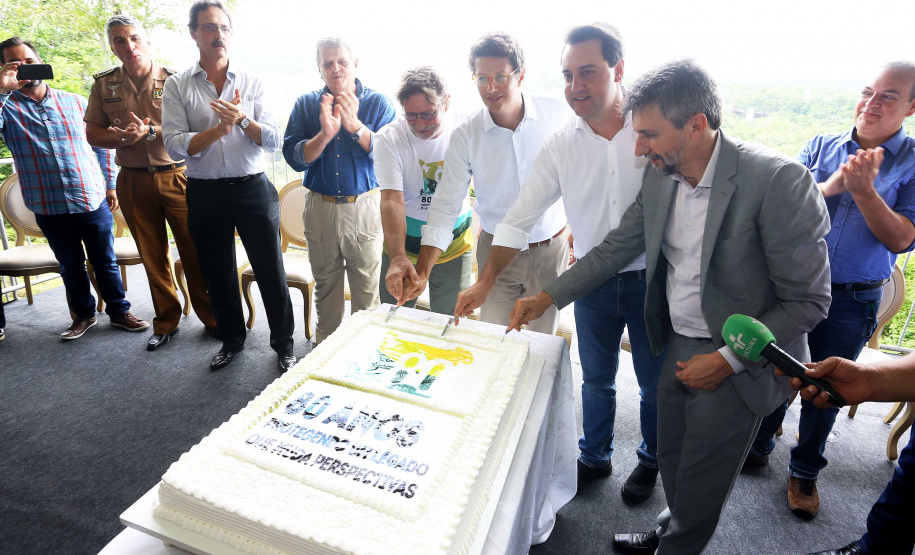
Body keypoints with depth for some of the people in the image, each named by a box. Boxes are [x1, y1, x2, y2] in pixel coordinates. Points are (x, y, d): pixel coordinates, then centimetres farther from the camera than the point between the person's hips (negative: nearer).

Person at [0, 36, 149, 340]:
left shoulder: (75, 102, 7)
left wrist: (110, 184, 7)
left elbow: (100, 145, 11)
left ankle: (119, 311, 22)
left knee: (105, 262, 8)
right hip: (49, 208, 0)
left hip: (93, 201, 0)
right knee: (71, 266, 13)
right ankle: (83, 314, 29)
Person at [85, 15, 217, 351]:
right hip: (132, 181, 3)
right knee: (153, 256, 9)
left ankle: (213, 317, 9)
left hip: (176, 176, -3)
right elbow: (93, 134, 9)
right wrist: (123, 137, -11)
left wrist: (150, 132, -19)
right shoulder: (104, 84, 10)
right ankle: (166, 322, 22)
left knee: (195, 252, -4)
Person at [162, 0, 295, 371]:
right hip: (205, 194, 1)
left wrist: (242, 119, -20)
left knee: (271, 272, 2)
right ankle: (232, 340, 33)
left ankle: (283, 344, 19)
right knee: (218, 275, 13)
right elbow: (175, 145, -7)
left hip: (252, 188, -1)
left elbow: (273, 141, -4)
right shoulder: (177, 85, 3)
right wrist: (221, 127, -17)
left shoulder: (252, 82, 4)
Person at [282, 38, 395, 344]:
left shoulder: (378, 102, 0)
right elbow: (294, 156, -3)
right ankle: (325, 347, 34)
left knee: (367, 290, 4)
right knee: (325, 287, 15)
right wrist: (325, 134, -19)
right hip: (320, 208, 3)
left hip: (365, 207, -2)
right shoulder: (306, 104, 7)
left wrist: (355, 125, -22)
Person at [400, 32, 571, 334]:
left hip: (551, 249, 1)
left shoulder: (558, 113, -8)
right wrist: (422, 271, -18)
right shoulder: (464, 137, -9)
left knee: (544, 343, 13)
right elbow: (446, 206, -10)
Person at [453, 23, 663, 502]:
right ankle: (594, 457, 42)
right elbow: (520, 217, -3)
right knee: (596, 378, 17)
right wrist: (484, 284, -7)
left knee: (655, 382, 15)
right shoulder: (561, 145, -5)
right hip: (593, 283, 2)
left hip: (652, 279, -1)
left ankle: (651, 460, 42)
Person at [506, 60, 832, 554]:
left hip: (739, 363, -5)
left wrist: (728, 360, -19)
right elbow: (616, 248, 5)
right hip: (678, 346, 6)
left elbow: (808, 300, -17)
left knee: (698, 485, 13)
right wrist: (546, 298, 1)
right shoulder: (659, 177, -5)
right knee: (671, 462, 24)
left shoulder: (778, 181, -23)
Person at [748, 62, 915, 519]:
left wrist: (864, 190, -25)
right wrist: (831, 185, -26)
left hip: (853, 302, -1)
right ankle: (758, 447, 37)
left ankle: (804, 472, 34)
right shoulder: (821, 147, 0)